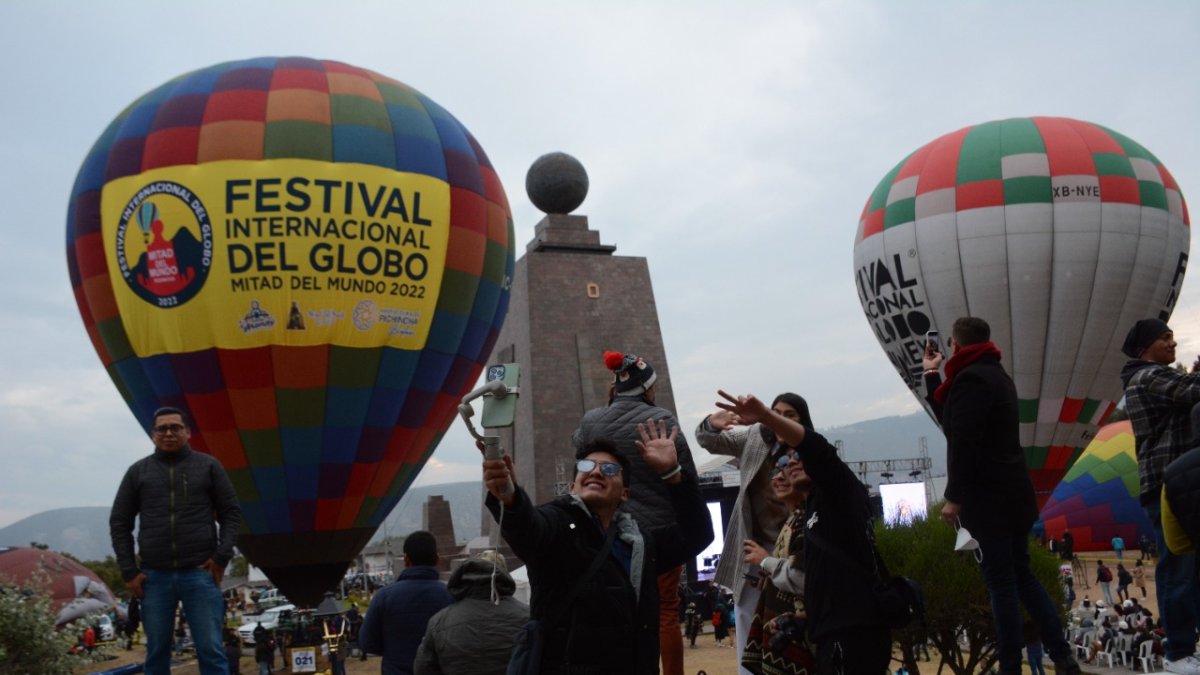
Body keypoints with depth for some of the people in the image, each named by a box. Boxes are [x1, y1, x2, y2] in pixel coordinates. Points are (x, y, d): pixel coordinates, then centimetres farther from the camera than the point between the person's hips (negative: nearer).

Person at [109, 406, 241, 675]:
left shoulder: (208, 466, 6)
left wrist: (222, 557, -6)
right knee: (156, 653, 8)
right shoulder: (138, 471, 9)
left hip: (200, 573, -2)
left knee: (211, 651, -4)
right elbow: (119, 522, 10)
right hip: (154, 577, 2)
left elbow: (231, 512, 6)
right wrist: (129, 571, 2)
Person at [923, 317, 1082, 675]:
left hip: (989, 498, -10)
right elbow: (953, 420, 26)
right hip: (1011, 494, 10)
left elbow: (964, 441, -22)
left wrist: (954, 497, -19)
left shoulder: (971, 378, -14)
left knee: (1001, 583, -5)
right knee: (1022, 576, 14)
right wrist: (931, 375, 31)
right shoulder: (995, 375, 18)